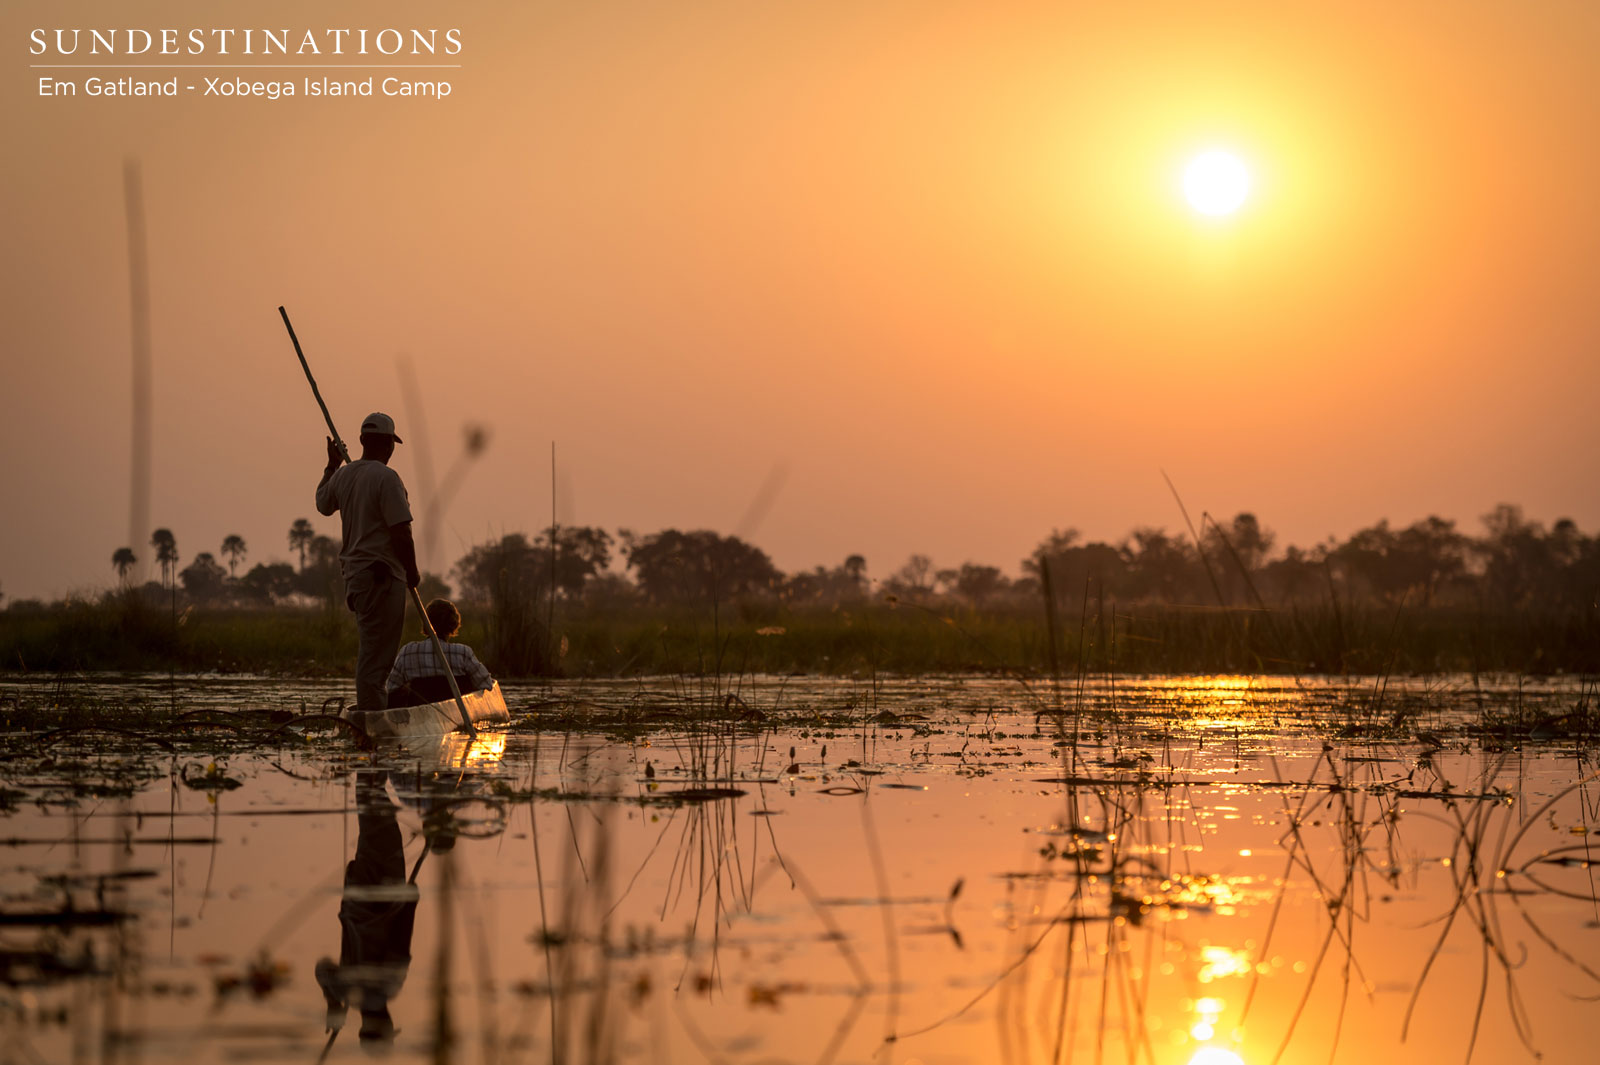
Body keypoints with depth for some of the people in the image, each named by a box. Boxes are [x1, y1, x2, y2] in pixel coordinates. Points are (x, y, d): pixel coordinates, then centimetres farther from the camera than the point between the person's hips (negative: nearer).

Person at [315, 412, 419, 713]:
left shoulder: (343, 475, 10)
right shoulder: (386, 478, -15)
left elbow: (322, 503, 32)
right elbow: (401, 533, -18)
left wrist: (331, 465, 41)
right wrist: (413, 573, -6)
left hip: (354, 572, 9)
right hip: (382, 575, -9)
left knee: (372, 650, 17)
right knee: (376, 654, -7)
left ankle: (369, 713, 21)